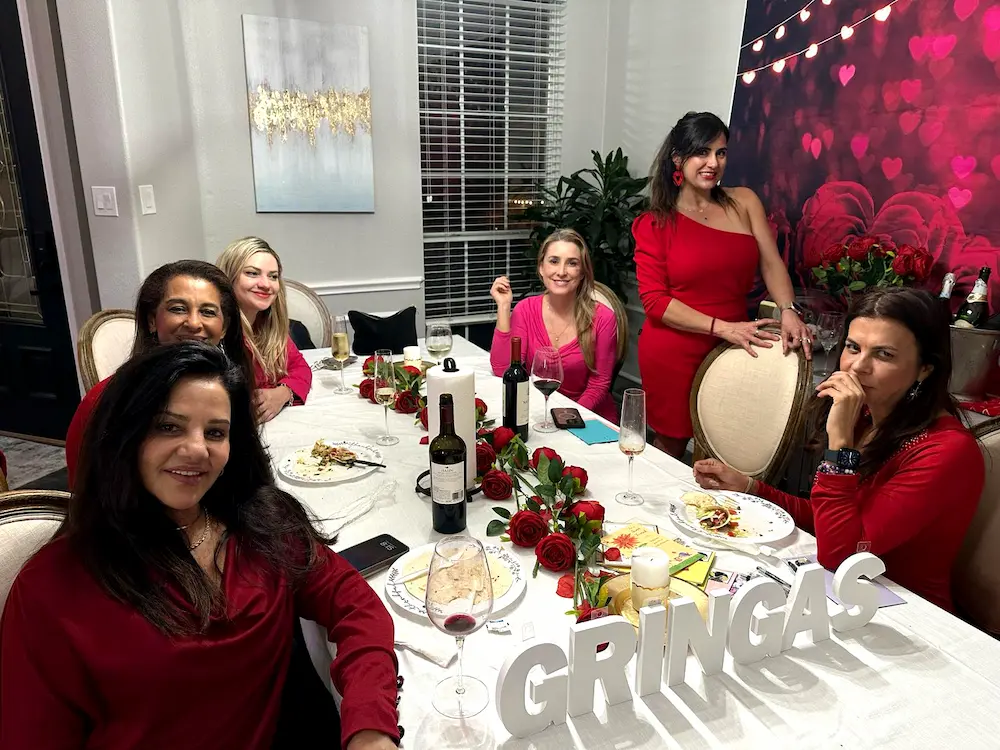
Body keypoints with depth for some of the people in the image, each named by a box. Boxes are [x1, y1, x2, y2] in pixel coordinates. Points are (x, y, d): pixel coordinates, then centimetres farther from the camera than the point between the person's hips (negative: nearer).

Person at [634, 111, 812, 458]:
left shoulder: (743, 201, 5)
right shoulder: (655, 223, -4)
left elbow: (771, 262, -1)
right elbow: (654, 299, -10)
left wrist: (788, 311, -20)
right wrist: (721, 327, -18)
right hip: (674, 353, -2)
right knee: (672, 445, 12)